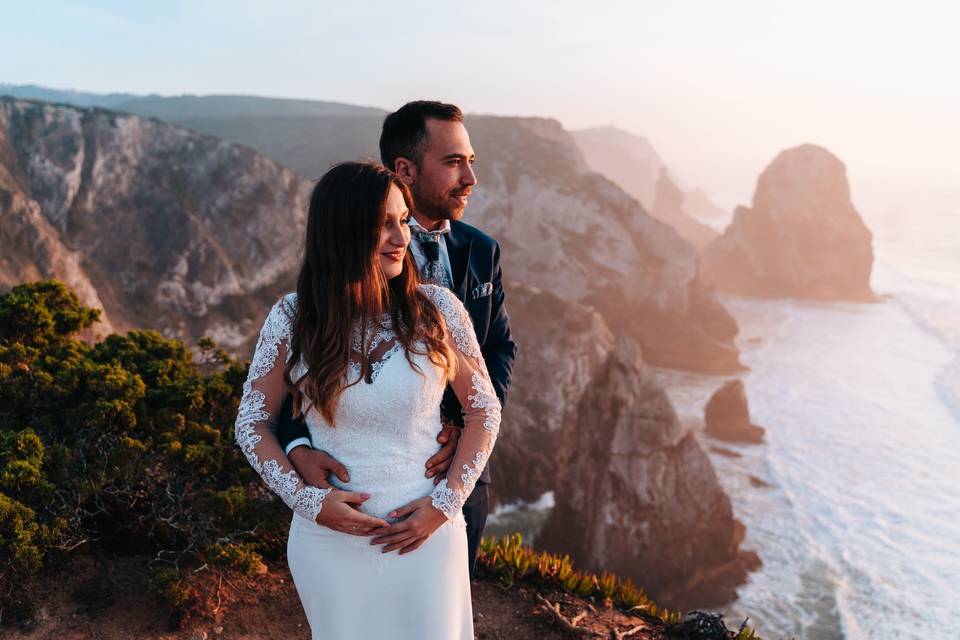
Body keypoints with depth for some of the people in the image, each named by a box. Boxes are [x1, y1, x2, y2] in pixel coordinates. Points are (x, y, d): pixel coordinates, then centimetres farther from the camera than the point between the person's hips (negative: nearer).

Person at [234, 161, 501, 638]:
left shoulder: (437, 308, -9)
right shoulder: (292, 319, -8)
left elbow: (484, 409, -2)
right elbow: (252, 423, 0)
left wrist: (445, 502, -9)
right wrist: (307, 499, -11)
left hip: (425, 534, 0)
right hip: (329, 537, 0)